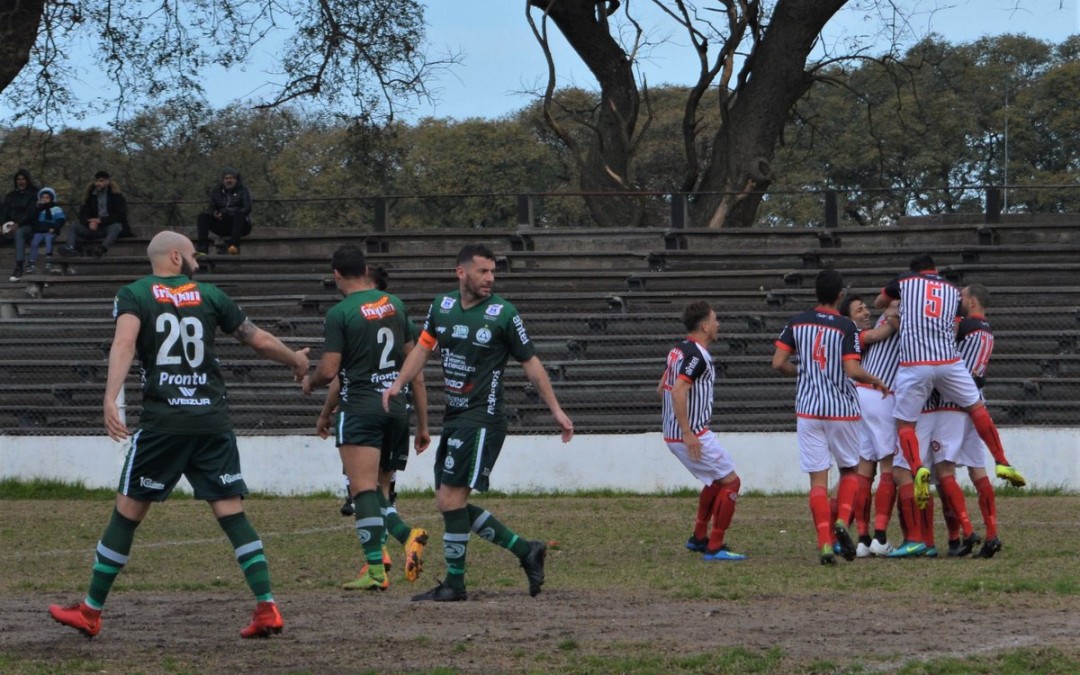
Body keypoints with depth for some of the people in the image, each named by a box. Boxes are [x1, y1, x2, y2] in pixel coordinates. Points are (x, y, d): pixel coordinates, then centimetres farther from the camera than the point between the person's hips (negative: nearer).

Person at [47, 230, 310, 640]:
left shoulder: (134, 295, 5)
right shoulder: (208, 295, 12)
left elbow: (124, 342, -15)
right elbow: (259, 341, 15)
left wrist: (111, 399, -27)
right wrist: (296, 360, 35)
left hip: (163, 421, -2)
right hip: (213, 419, 2)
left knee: (128, 512, 6)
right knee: (232, 514, 3)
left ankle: (90, 612, 13)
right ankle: (266, 609, -6)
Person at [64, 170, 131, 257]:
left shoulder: (116, 194, -2)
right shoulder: (91, 194, 10)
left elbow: (120, 216, -9)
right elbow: (83, 214, 8)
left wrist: (101, 220, -17)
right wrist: (90, 222, -15)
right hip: (95, 227, 5)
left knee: (116, 226, -38)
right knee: (76, 228, -15)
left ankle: (103, 248, -66)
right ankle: (72, 248, -45)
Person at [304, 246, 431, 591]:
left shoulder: (340, 313, -8)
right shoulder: (395, 305, 11)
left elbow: (330, 371, -10)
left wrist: (310, 382, 14)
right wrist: (422, 422, 19)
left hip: (360, 408, -6)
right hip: (397, 408, 6)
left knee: (363, 489, -9)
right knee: (379, 490, 15)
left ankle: (376, 568, -18)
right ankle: (408, 535, -13)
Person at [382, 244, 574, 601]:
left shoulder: (503, 314, -7)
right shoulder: (441, 306, 8)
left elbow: (530, 363, -1)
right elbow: (423, 347, 18)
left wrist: (556, 410, -1)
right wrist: (398, 384, 2)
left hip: (482, 420, -7)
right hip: (454, 419, 7)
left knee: (451, 499, -11)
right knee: (448, 503, 7)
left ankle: (454, 583, 1)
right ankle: (526, 551, 15)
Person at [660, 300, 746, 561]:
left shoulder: (679, 350, 11)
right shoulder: (696, 356, -19)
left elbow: (663, 387, 21)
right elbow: (678, 391, -28)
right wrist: (687, 433, -27)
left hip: (674, 434, 10)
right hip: (693, 435, -10)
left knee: (716, 480, 25)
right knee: (731, 482, -2)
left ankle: (699, 537, 29)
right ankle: (715, 547, -4)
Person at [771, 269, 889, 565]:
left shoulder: (798, 322, 2)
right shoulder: (846, 327, -8)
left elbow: (778, 363, 0)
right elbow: (853, 370, -16)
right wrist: (877, 381, 2)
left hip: (808, 409, 2)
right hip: (842, 408, -2)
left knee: (818, 479, 1)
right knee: (849, 470, 18)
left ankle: (825, 543, -9)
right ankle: (842, 521, -4)